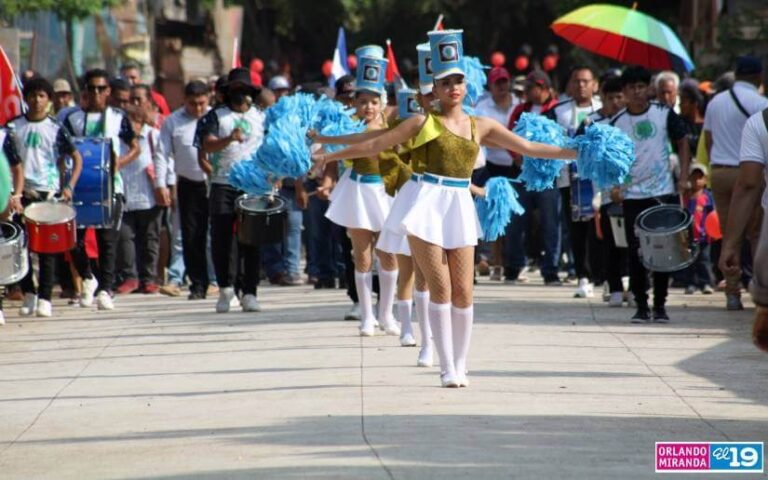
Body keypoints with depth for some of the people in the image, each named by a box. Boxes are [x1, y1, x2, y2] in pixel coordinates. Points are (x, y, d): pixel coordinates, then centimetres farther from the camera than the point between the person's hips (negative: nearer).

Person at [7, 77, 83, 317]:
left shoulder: (55, 128, 2)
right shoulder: (14, 127, 5)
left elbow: (77, 158, 5)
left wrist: (69, 186, -7)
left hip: (49, 192, -2)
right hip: (22, 192, 2)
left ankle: (45, 299, 0)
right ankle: (28, 294, 14)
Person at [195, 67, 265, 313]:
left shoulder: (262, 118, 14)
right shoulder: (215, 117, 5)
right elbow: (206, 146, -9)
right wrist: (230, 139, -25)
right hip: (223, 186, -1)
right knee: (222, 238, -3)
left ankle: (249, 293, 0)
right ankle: (225, 287, 13)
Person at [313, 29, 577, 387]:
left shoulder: (481, 126, 12)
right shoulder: (424, 122, 4)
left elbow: (528, 148, 13)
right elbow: (375, 145, 7)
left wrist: (575, 152, 10)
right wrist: (331, 157, 6)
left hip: (460, 207, 3)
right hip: (430, 205, -3)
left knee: (463, 291, -1)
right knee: (440, 288, -6)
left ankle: (460, 366, 10)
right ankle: (447, 368, -2)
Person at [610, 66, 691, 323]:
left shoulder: (664, 114, 0)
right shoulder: (617, 122, 1)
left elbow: (682, 143, 7)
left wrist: (684, 177, -2)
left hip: (664, 193, 0)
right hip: (633, 196, 0)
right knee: (637, 252, -1)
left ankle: (660, 305, 12)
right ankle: (641, 306, 6)